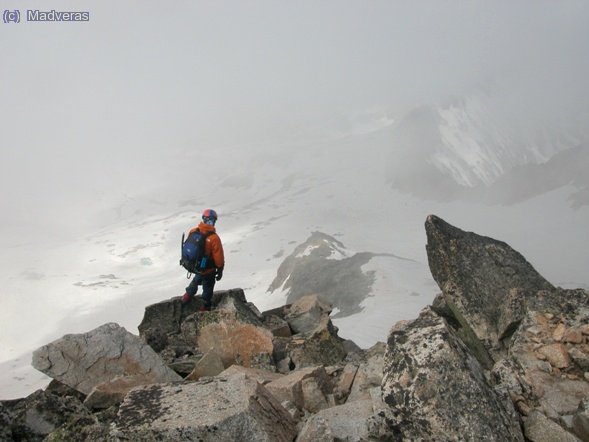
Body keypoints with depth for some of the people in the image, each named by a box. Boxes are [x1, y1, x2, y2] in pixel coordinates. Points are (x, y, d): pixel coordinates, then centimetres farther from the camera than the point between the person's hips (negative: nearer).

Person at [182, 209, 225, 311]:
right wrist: (220, 270, -5)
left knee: (197, 279, 37)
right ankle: (206, 307, 39)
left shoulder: (193, 232, -17)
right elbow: (219, 257, -22)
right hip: (208, 269, -4)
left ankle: (188, 294, 54)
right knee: (207, 287, 21)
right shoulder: (214, 238, -31)